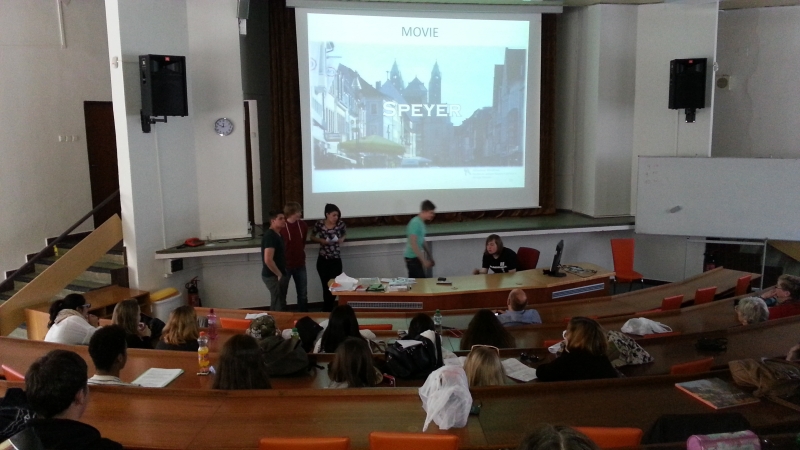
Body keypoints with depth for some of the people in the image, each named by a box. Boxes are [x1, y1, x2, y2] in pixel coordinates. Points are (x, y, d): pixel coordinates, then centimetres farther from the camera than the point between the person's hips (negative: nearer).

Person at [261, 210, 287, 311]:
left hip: (275, 275, 10)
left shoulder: (276, 234, 11)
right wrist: (279, 274, -18)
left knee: (276, 304, 17)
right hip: (273, 276, -10)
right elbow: (268, 260, -27)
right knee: (279, 305, -4)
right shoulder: (270, 236, -20)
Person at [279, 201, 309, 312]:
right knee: (281, 294, 8)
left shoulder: (303, 225, -1)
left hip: (300, 264, 5)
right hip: (285, 265, -5)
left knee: (303, 294, 16)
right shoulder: (281, 227, -18)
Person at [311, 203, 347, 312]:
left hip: (336, 260, 0)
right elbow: (312, 237, 6)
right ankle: (327, 310, 26)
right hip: (323, 260, 0)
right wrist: (321, 240, -13)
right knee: (326, 286, 7)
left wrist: (342, 239, -7)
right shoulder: (319, 224, -8)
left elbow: (345, 234, 14)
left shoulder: (340, 224, -6)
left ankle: (328, 310, 19)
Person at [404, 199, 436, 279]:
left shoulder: (421, 223, 11)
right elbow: (413, 244, -23)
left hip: (416, 258, 9)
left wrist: (430, 258, 22)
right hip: (412, 258, -9)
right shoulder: (415, 223, -18)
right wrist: (424, 260, -22)